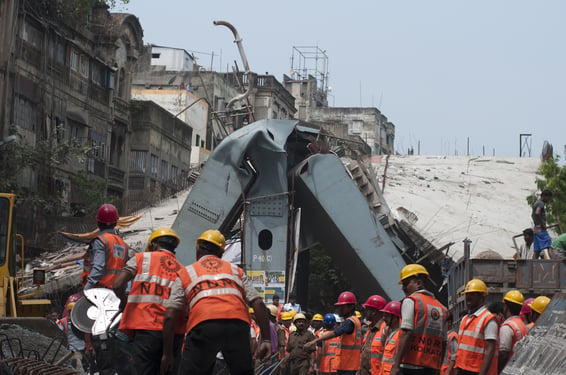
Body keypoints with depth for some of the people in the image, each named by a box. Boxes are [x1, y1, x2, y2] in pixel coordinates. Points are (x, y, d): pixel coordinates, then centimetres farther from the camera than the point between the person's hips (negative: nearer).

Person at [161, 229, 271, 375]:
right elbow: (258, 303, 15)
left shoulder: (185, 273, 25)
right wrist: (266, 340, 13)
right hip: (238, 324, 2)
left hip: (203, 325, -2)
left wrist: (167, 354, 17)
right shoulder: (235, 270, 30)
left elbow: (170, 316, 14)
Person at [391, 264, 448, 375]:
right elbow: (443, 343, 19)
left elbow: (406, 334, -13)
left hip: (410, 365, -7)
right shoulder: (440, 307, 19)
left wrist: (396, 365, -16)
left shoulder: (410, 301, -2)